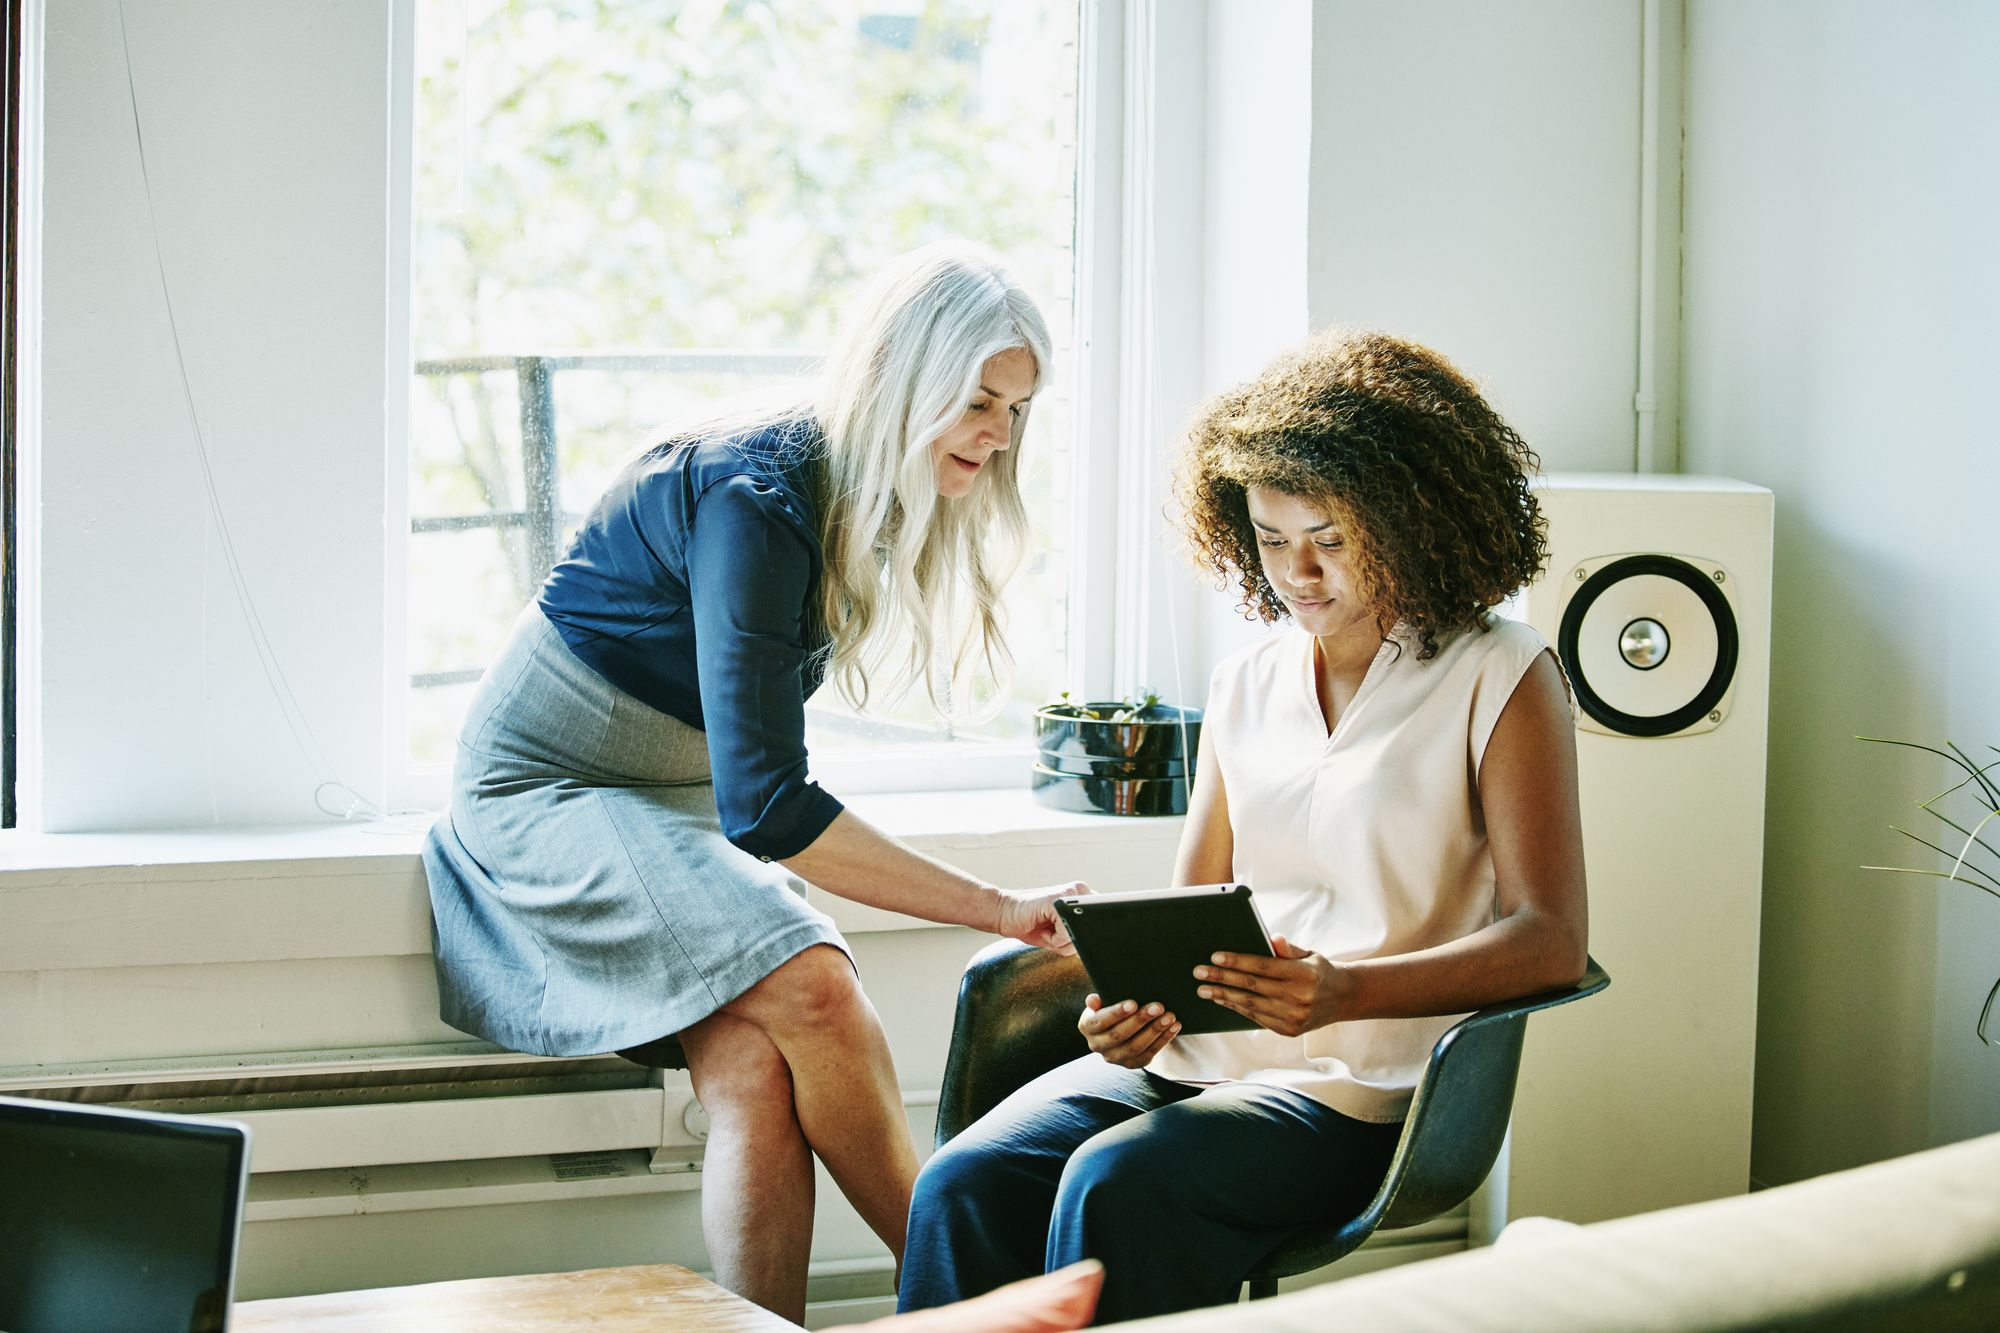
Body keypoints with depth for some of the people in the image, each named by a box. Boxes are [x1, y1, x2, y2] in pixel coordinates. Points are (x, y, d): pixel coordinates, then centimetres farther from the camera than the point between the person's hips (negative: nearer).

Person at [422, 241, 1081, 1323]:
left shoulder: (865, 502, 3)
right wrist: (995, 910, -30)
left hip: (680, 805, 8)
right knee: (811, 990, -28)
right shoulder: (756, 496, -25)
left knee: (756, 1074, -22)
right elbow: (764, 804, -30)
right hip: (545, 789, -8)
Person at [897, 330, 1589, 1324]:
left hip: (1362, 1084, -5)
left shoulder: (1503, 678, 0)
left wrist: (1346, 992, -23)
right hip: (1196, 1056, 5)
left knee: (1116, 1186, -32)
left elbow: (1550, 942, -8)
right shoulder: (1245, 685, 18)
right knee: (961, 1186, -22)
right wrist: (1136, 996, -6)